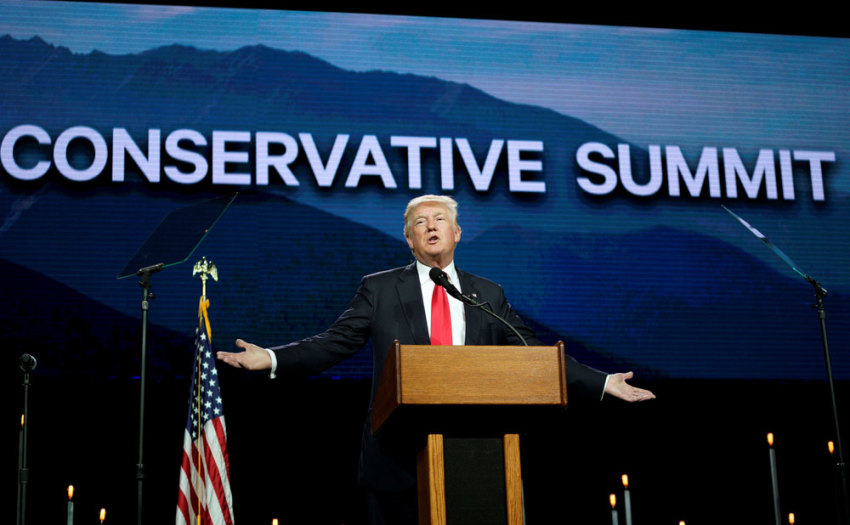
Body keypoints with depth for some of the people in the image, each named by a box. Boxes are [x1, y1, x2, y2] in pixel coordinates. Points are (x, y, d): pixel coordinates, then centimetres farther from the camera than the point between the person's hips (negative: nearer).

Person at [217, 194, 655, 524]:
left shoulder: (488, 296, 11)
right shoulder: (379, 289, 6)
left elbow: (535, 354, 13)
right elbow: (335, 343, 1)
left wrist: (602, 383, 7)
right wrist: (271, 359, -13)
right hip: (398, 455, -1)